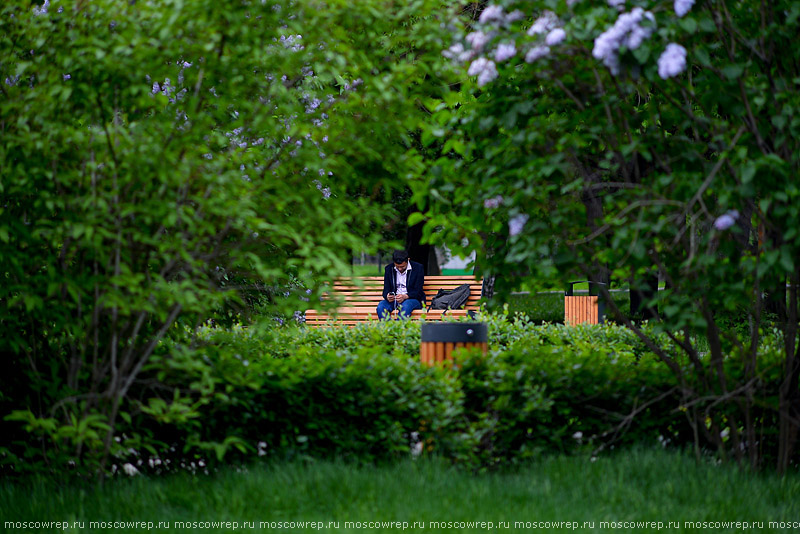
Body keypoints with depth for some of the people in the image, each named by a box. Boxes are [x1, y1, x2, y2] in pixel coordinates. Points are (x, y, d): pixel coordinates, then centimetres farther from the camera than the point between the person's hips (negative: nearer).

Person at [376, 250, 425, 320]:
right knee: (381, 305, -28)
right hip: (394, 299, 3)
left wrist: (405, 296, -28)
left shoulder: (417, 268, -5)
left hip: (412, 299, -3)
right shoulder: (389, 269, 6)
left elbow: (418, 291, -8)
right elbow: (386, 290, 7)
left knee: (406, 305, -39)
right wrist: (387, 296, -19)